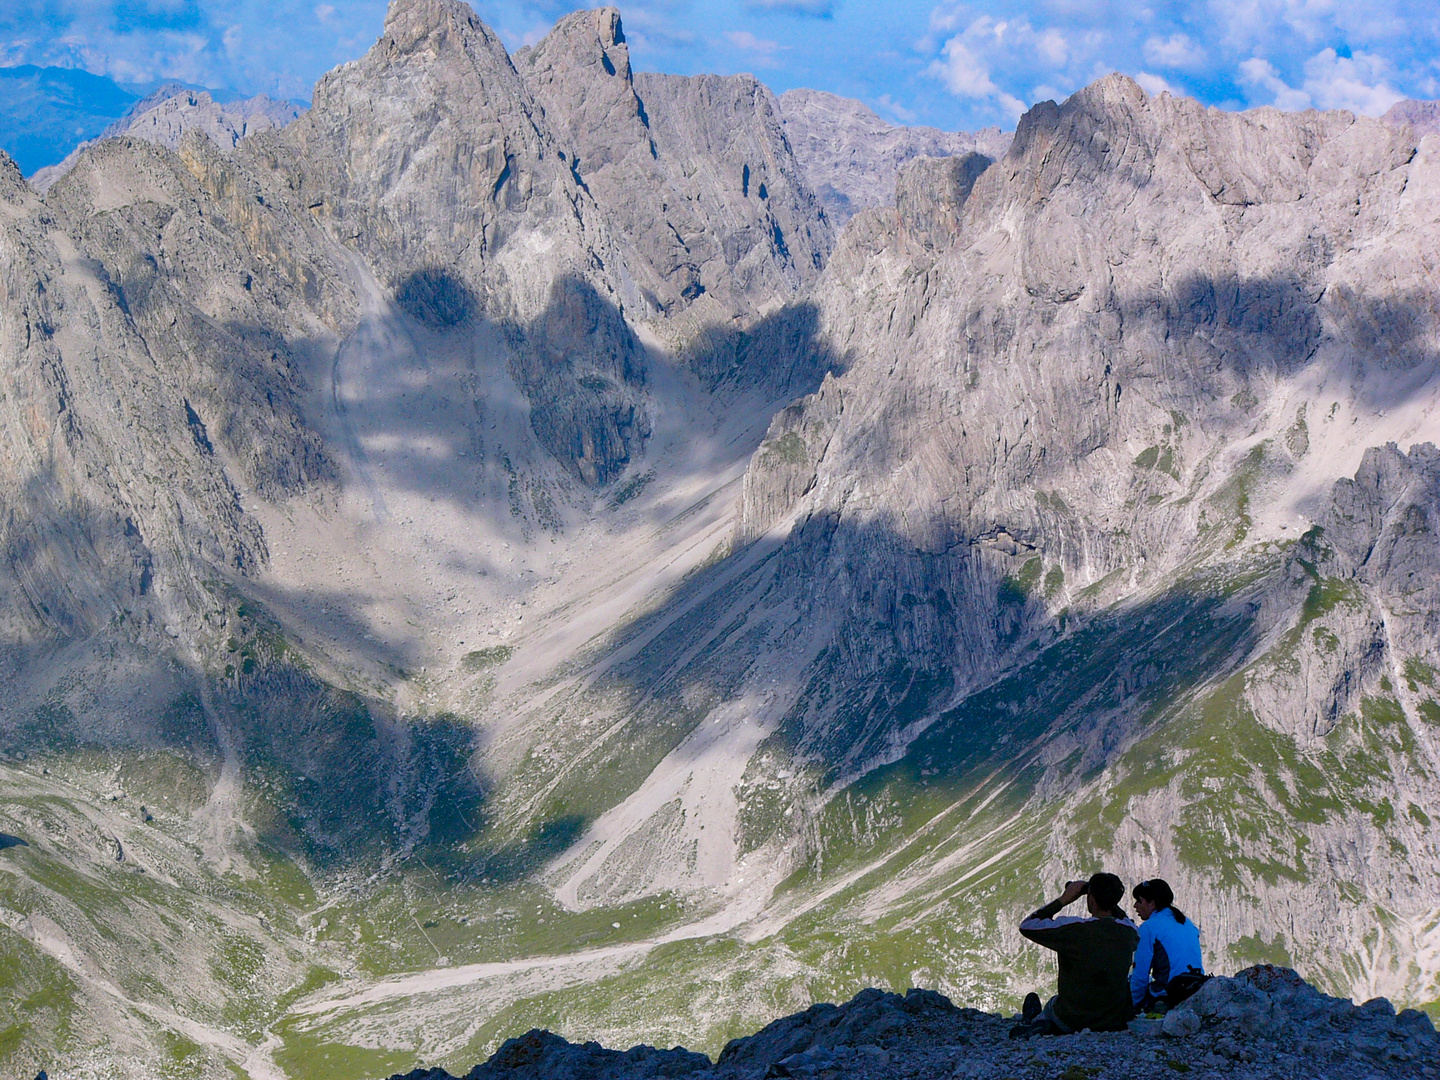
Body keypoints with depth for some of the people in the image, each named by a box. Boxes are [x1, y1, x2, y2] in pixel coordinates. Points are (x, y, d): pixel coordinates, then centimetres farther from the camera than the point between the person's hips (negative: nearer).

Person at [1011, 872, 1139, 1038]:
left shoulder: (1073, 929, -23)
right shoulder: (1129, 932, -9)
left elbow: (1027, 926, -9)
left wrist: (1063, 899, -6)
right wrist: (1111, 902, 12)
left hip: (1072, 1022, -3)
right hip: (1117, 1022, 3)